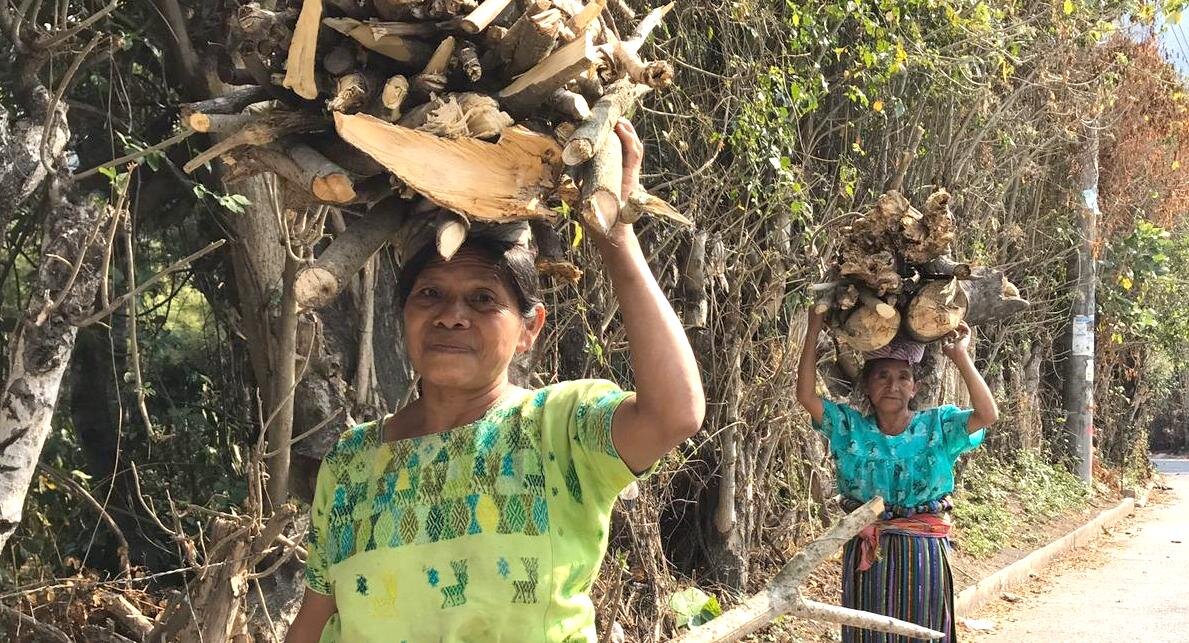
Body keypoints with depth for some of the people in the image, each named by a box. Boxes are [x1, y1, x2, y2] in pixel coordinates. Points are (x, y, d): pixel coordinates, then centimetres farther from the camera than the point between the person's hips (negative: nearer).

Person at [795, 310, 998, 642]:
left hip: (923, 553, -1)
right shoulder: (850, 427, 2)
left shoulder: (938, 425, -1)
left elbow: (987, 414, -16)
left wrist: (961, 356, -21)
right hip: (867, 555, 1)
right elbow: (806, 395, -9)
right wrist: (814, 331, -13)